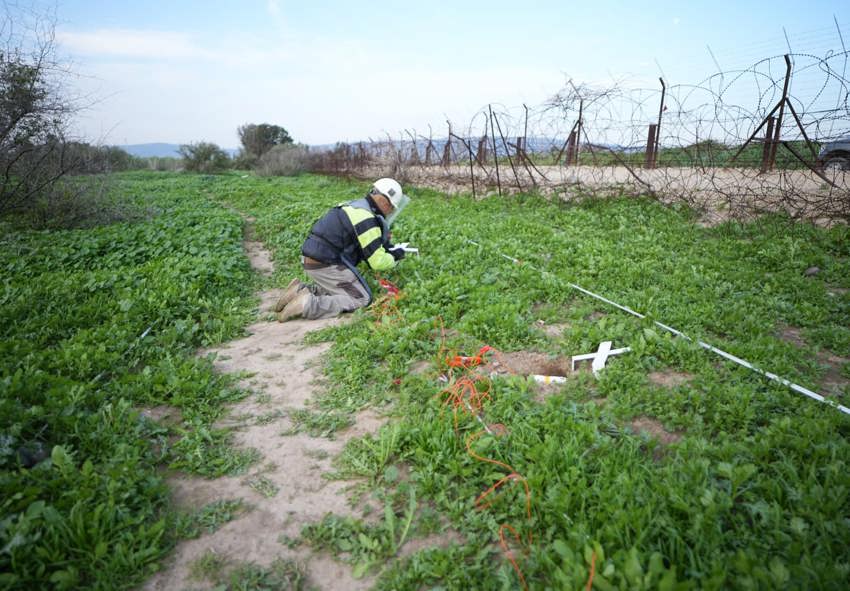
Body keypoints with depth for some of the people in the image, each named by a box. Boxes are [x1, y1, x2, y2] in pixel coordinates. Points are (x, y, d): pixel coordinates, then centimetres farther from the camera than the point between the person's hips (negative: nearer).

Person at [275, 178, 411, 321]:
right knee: (362, 300, -4)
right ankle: (307, 305, -15)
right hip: (327, 266, -10)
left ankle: (301, 291, 6)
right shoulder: (367, 218, -17)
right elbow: (377, 262, -16)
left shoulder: (353, 206, 14)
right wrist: (395, 257, 3)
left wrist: (388, 249, 15)